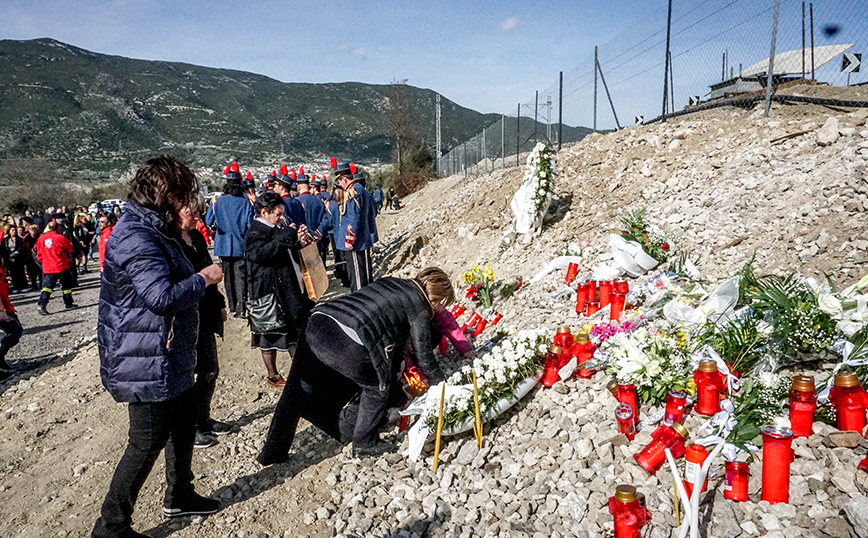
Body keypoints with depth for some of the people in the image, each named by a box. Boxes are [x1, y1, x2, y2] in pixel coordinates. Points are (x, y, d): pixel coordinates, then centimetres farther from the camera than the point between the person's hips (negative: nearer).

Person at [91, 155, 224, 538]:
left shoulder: (152, 230, 11)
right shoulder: (136, 237, -24)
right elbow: (162, 296, -31)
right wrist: (203, 278, -18)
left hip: (170, 357, 11)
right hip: (147, 363, -11)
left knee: (183, 427, 23)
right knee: (147, 444, 1)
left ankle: (179, 497, 42)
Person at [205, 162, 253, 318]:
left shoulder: (218, 202, -4)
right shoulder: (245, 202, -5)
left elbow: (209, 221, 1)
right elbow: (251, 224, -6)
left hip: (224, 245, 1)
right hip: (241, 245, -1)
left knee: (228, 277, 14)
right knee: (240, 277, -2)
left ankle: (233, 307, 22)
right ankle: (241, 309, -11)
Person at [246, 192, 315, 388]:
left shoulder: (279, 227, 14)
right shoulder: (255, 233, -13)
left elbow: (291, 253, 25)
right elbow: (262, 253, -33)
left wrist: (300, 242, 4)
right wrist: (287, 236, -30)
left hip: (293, 289, 9)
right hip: (271, 292, -9)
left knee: (296, 330, 19)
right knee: (271, 336, 5)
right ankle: (272, 375, 19)